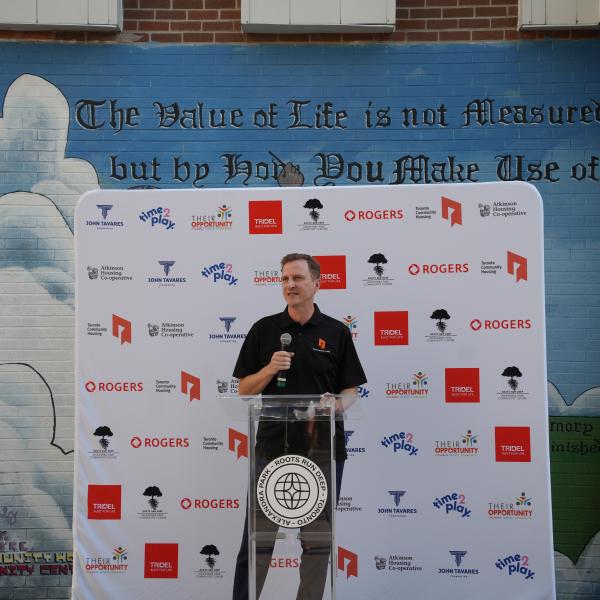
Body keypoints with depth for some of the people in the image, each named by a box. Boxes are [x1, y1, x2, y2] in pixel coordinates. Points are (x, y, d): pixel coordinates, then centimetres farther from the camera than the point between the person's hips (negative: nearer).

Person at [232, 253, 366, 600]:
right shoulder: (264, 329, 4)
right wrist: (270, 369, -14)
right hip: (273, 446, 0)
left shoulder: (337, 332, 3)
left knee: (318, 538, 9)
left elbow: (351, 391, 5)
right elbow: (245, 390, 4)